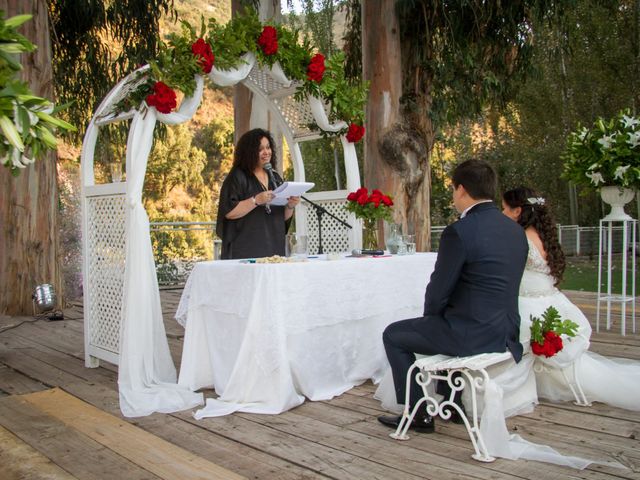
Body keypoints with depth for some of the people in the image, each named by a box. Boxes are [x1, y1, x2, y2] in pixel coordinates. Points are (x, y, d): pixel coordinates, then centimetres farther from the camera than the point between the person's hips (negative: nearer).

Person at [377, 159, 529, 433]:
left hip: (470, 334, -8)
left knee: (393, 335, 12)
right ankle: (451, 402, 39)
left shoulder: (459, 231, -20)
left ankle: (418, 414, 18)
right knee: (442, 326, 35)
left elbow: (438, 291, -15)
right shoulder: (516, 230, 6)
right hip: (505, 332, 8)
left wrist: (431, 317, 8)